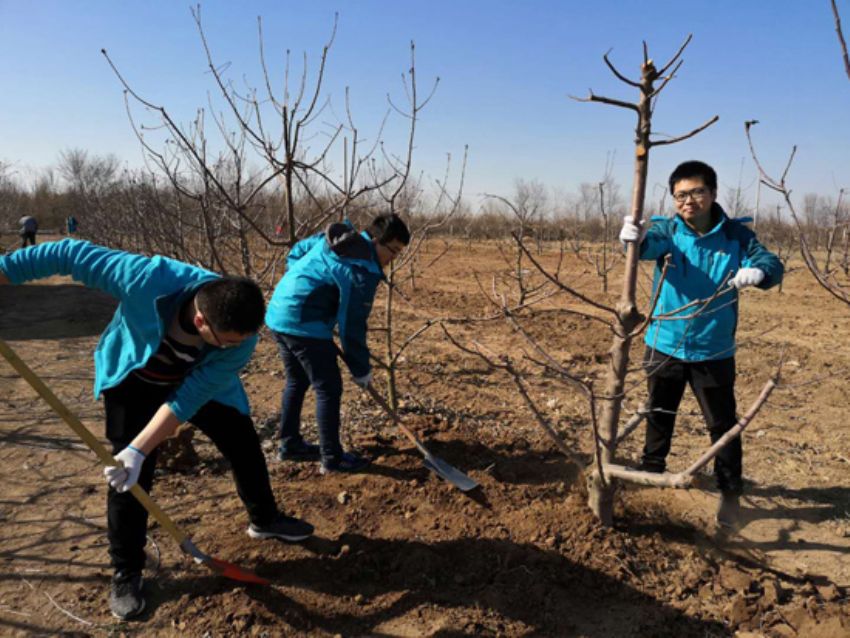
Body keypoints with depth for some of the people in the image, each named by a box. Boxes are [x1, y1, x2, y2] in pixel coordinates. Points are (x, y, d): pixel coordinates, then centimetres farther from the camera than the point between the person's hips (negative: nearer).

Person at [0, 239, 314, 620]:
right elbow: (70, 254, -30)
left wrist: (139, 449, -36)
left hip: (199, 383, 2)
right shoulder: (146, 279, -43)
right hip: (134, 380, -1)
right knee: (130, 475, -3)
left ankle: (265, 520, 34)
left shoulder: (241, 338, -35)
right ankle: (126, 572, 18)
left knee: (245, 447, 7)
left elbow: (187, 399, -30)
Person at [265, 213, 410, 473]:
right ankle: (332, 458, 7)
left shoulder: (336, 237, 10)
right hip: (304, 323, -10)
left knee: (297, 381, 21)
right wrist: (361, 369, -4)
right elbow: (352, 325, -14)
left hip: (280, 312, 10)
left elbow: (296, 252, 21)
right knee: (328, 389, -1)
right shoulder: (363, 270, -16)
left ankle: (289, 444, 33)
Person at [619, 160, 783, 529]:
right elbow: (654, 244, -29)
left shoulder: (735, 235, -6)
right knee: (659, 416, 19)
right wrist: (637, 239, -53)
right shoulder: (667, 229, -8)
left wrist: (758, 272, -39)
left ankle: (730, 493, 27)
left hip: (714, 352, -1)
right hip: (665, 346, 1)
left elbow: (772, 265, -14)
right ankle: (650, 472, 41)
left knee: (723, 425, 8)